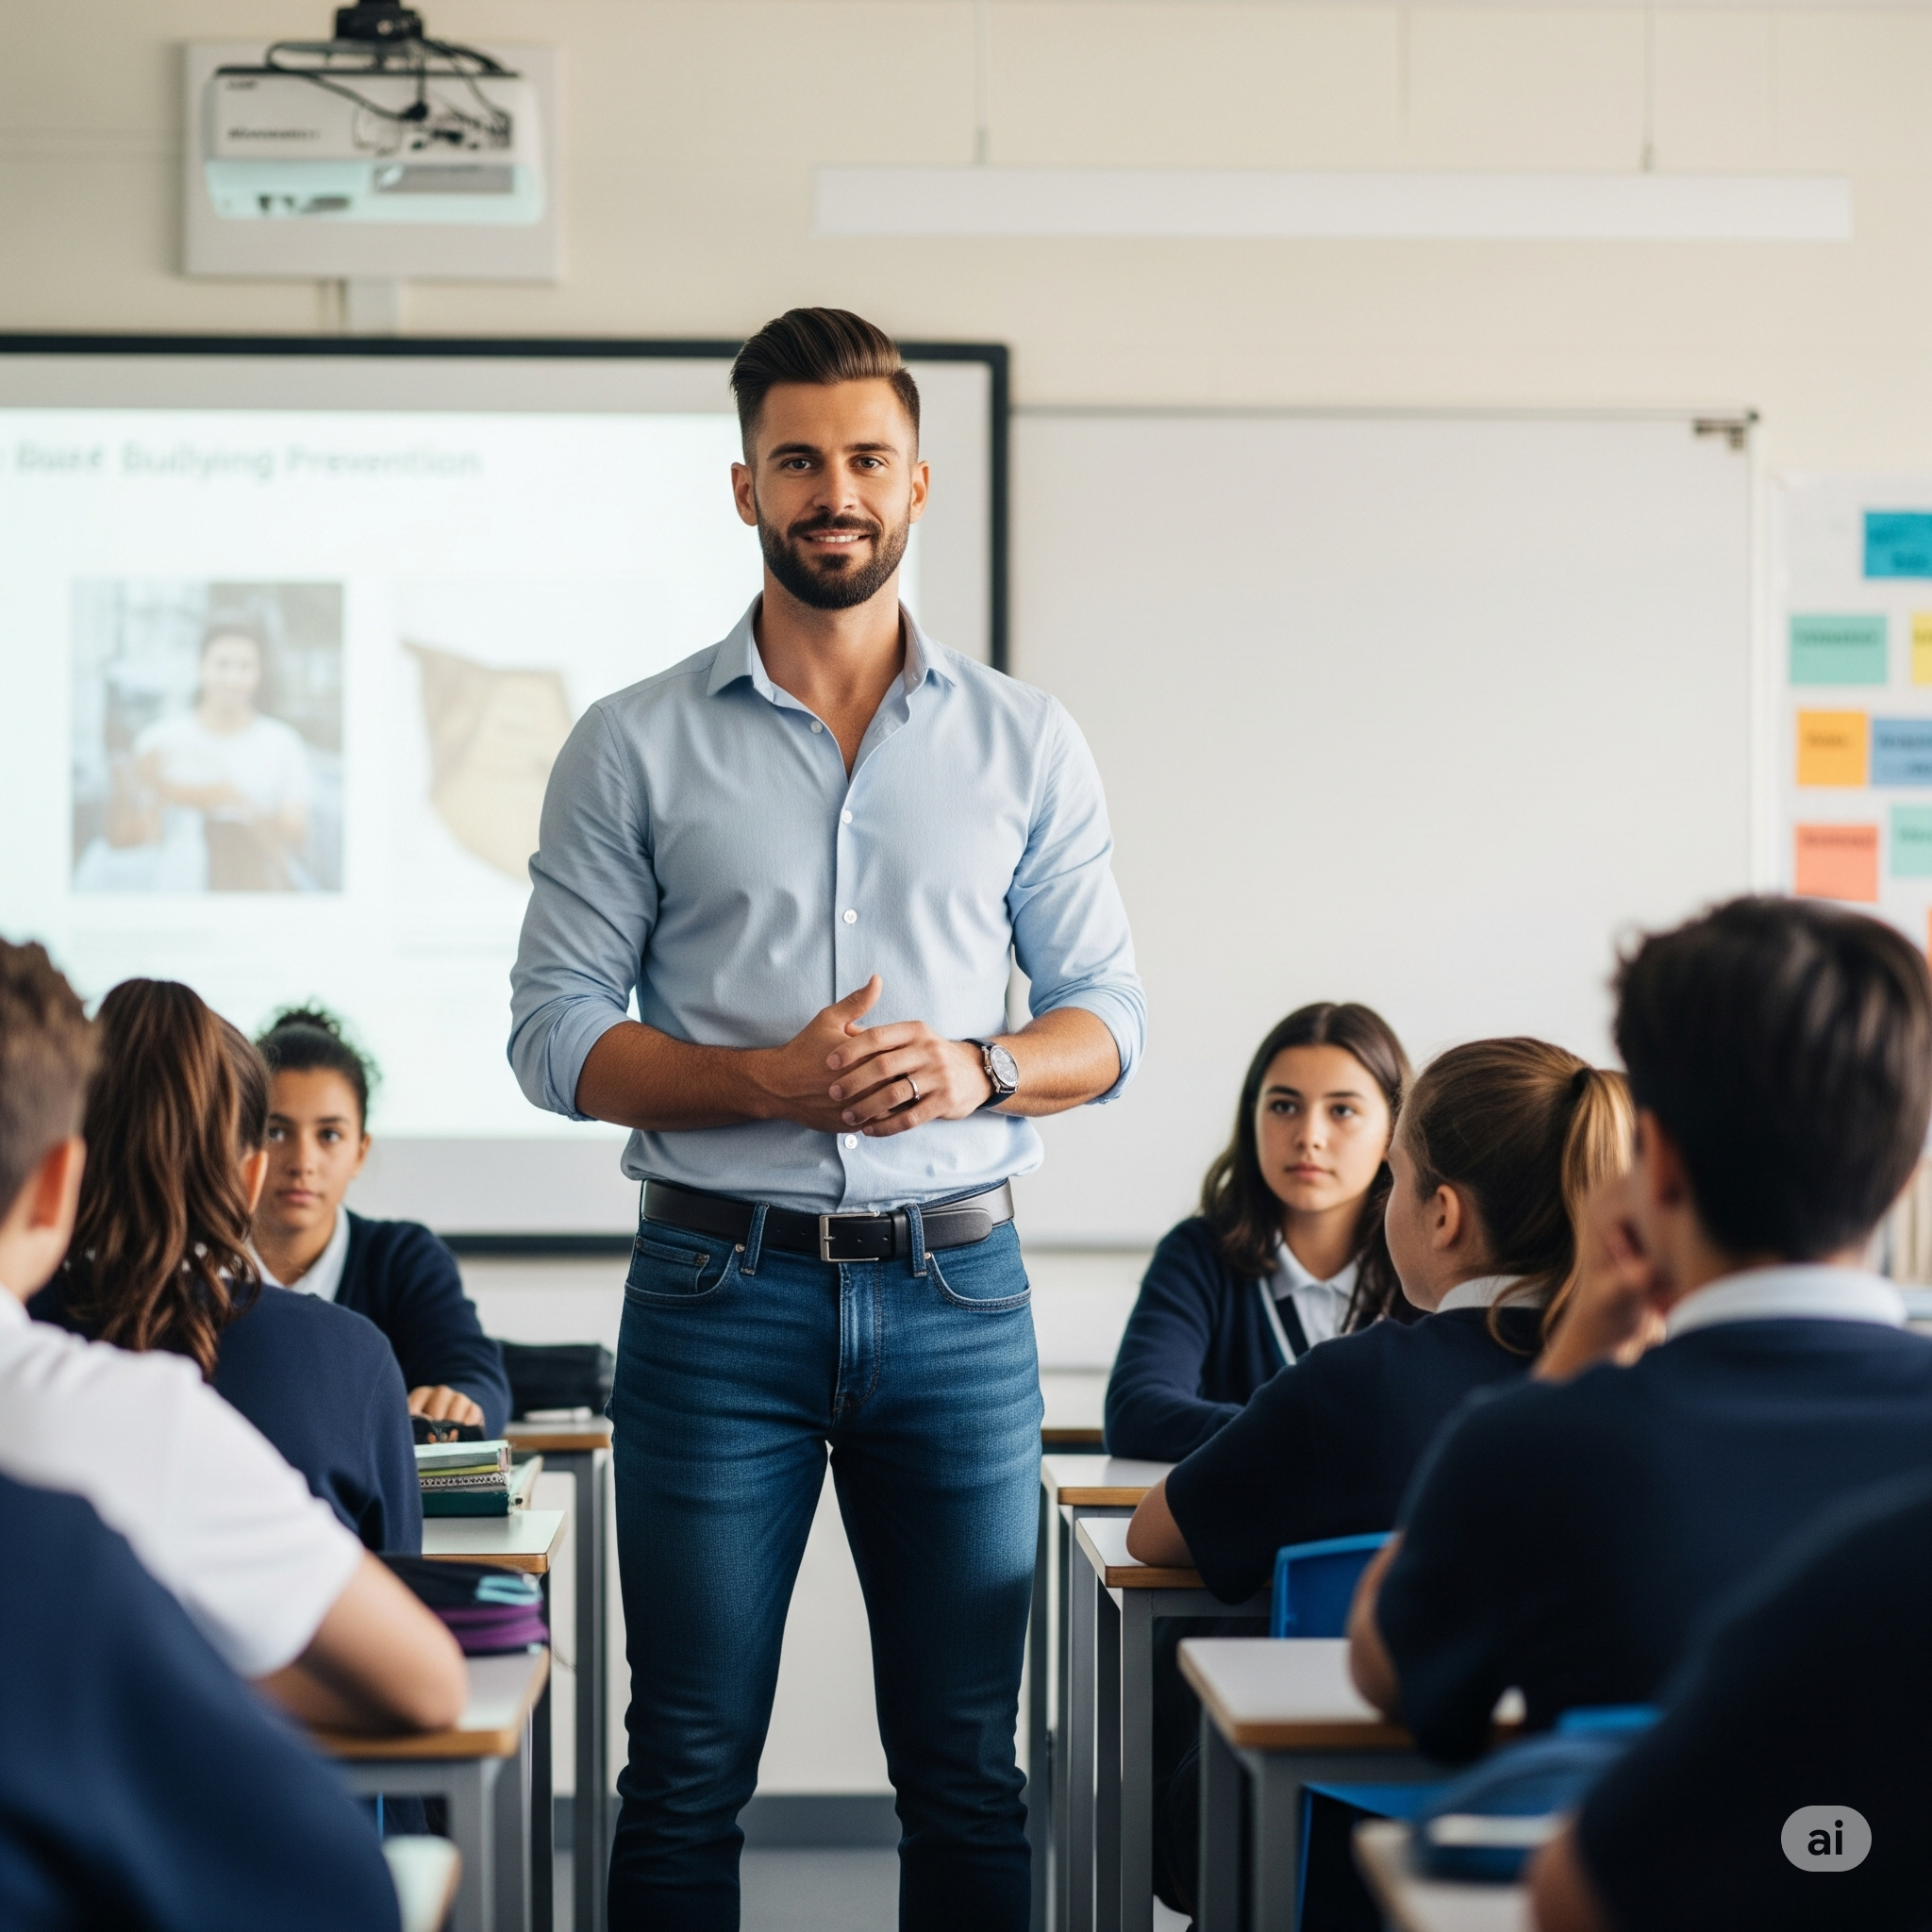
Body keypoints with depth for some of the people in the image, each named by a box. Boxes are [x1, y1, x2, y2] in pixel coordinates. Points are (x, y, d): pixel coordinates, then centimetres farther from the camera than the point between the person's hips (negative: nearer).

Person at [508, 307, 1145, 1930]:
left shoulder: (1025, 743, 9)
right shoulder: (635, 747, 4)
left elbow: (1109, 1016, 9)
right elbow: (555, 1032, 0)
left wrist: (979, 1069, -13)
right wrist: (771, 1082, -16)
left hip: (956, 1285, 1)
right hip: (722, 1289, -1)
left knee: (967, 1768, 6)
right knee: (689, 1769, 4)